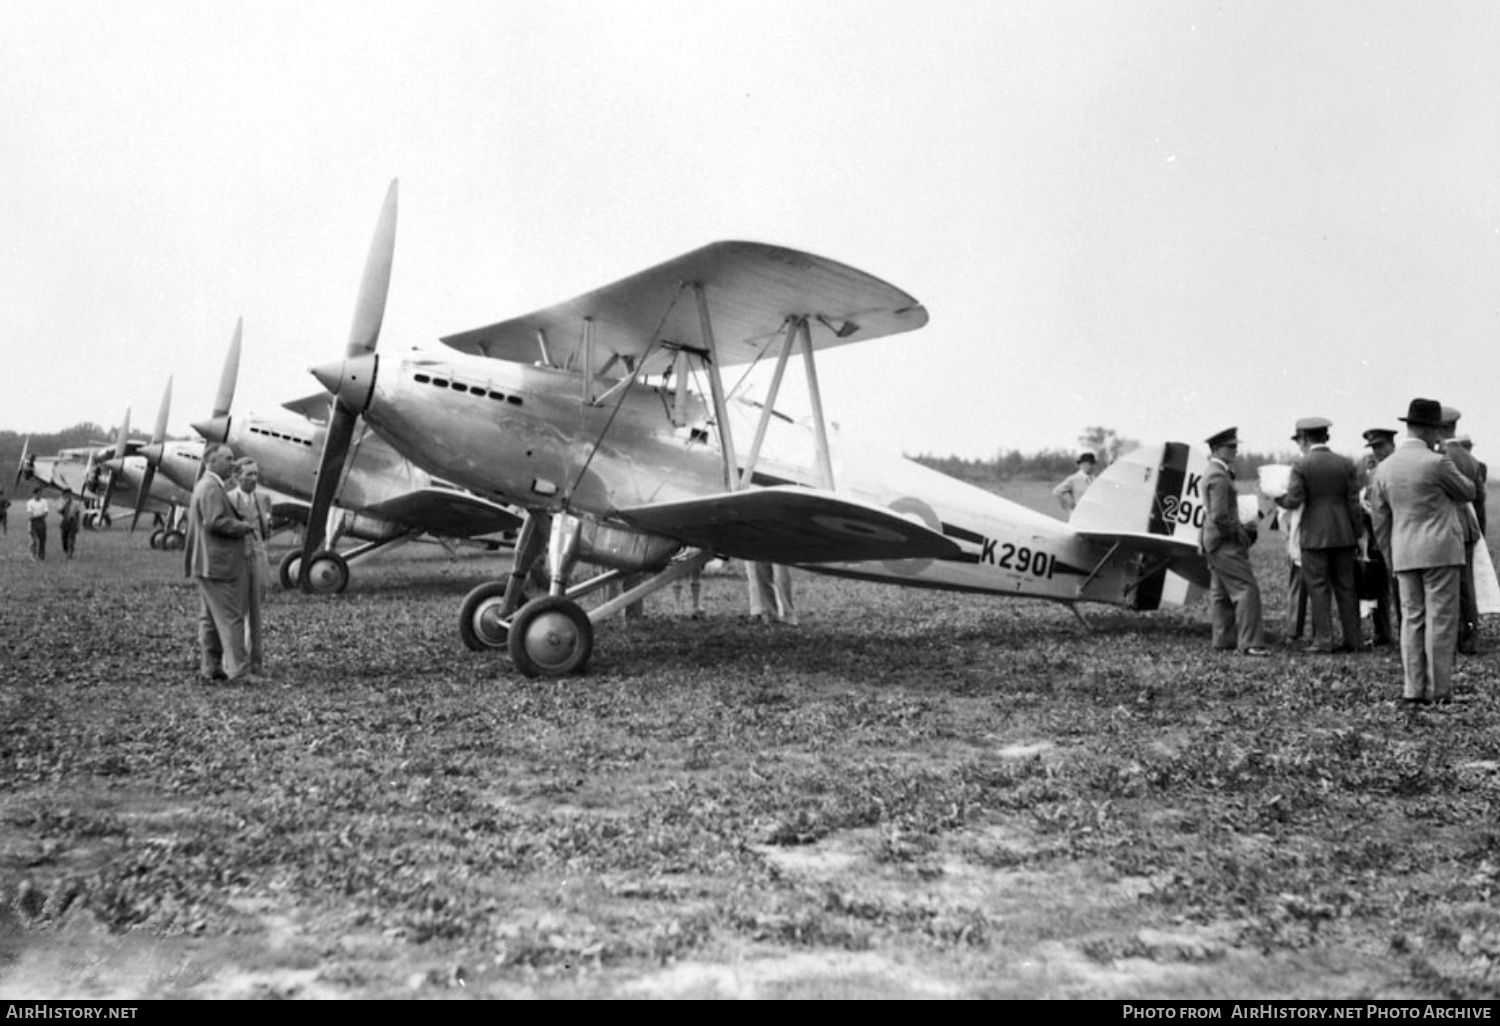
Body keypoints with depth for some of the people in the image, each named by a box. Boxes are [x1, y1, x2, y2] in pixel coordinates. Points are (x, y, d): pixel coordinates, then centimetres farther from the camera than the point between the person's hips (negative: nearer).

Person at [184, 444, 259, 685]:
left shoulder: (202, 486, 19)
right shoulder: (212, 488, -15)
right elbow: (216, 521, -26)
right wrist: (245, 527, -14)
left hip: (207, 564, 11)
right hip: (219, 564, -11)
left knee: (210, 618, 12)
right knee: (230, 618, -9)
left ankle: (209, 668, 17)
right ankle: (238, 670, -8)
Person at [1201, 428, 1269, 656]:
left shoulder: (1213, 473, 16)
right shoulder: (1219, 477, -17)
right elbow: (1220, 516, -24)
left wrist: (1242, 528, 15)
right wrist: (1241, 534, -12)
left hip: (1215, 543, 11)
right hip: (1225, 543, -11)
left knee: (1220, 593, 12)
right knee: (1247, 589, -12)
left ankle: (1224, 640, 17)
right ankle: (1249, 643, -14)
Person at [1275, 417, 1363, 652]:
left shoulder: (1301, 466, -7)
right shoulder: (1346, 464, 4)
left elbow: (1294, 501, -12)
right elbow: (1354, 503, 4)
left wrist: (1276, 496, 8)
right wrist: (1357, 534, 9)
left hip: (1314, 536, -4)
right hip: (1343, 535, 4)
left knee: (1318, 588, 1)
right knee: (1345, 587, 10)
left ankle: (1323, 640, 0)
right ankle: (1351, 639, 12)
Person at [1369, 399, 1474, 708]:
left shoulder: (1384, 468, 5)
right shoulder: (1437, 463, -12)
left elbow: (1380, 522, 10)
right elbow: (1467, 492, 4)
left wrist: (1391, 560, 17)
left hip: (1405, 554, 5)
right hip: (1440, 551, -5)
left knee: (1411, 620, 8)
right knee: (1441, 620, 0)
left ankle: (1413, 691, 7)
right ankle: (1438, 691, 2)